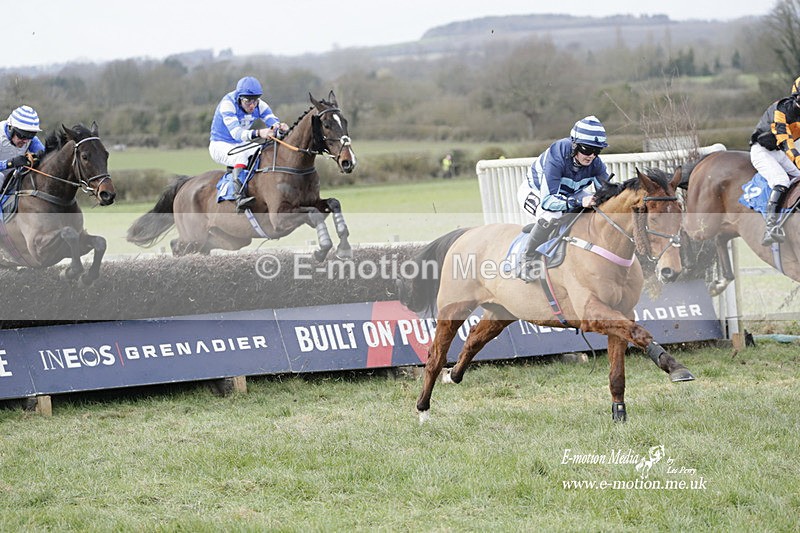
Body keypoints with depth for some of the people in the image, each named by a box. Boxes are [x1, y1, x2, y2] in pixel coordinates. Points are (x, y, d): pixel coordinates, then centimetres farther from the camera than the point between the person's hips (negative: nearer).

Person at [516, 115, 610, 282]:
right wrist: (579, 201, -57)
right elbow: (548, 200, -44)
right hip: (535, 192, -6)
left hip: (570, 193, 6)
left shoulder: (595, 163, -22)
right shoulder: (555, 158, -40)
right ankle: (527, 261, -21)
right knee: (552, 216, -39)